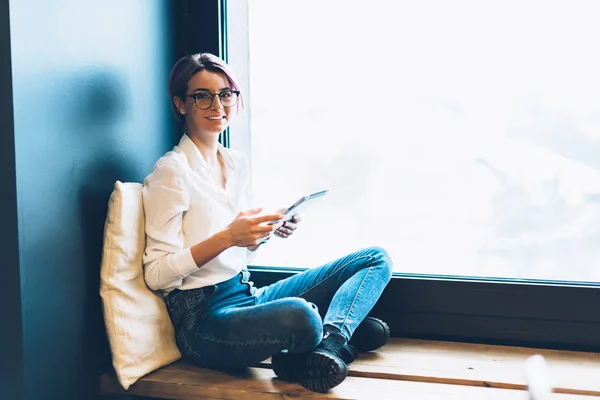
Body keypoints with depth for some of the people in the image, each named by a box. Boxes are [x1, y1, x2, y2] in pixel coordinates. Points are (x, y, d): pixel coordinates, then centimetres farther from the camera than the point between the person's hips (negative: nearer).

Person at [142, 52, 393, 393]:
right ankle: (346, 330, -6)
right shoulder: (172, 171, -8)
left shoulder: (237, 163, 14)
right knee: (301, 315, -41)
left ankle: (330, 343, -23)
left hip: (249, 295, 9)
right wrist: (227, 237, -22)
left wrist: (270, 229, 2)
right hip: (203, 317, -8)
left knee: (377, 259, 2)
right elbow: (156, 274, -13)